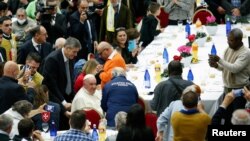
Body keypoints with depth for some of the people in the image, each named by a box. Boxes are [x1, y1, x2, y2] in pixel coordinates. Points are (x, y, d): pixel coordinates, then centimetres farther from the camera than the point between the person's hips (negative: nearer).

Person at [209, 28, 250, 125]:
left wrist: (219, 60, -30)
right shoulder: (228, 49, 4)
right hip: (227, 89, 7)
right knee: (227, 115, 15)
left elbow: (235, 68, -27)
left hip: (239, 90, -7)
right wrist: (216, 65, -11)